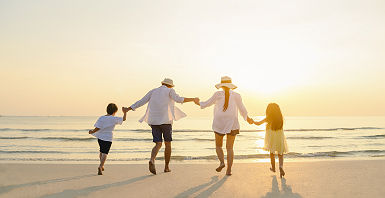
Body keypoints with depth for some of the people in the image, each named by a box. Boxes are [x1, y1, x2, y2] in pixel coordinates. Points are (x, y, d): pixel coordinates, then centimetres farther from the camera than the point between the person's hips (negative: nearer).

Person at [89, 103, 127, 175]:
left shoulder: (101, 118, -3)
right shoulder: (114, 119, -6)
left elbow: (97, 128, -9)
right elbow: (124, 119, 2)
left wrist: (92, 132, 7)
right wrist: (125, 113, 18)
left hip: (100, 137, 3)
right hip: (108, 138, -3)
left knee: (101, 152, 22)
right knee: (105, 153, -3)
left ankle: (102, 165, 36)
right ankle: (100, 166, -20)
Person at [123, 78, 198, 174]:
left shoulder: (153, 91, 15)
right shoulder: (169, 91, 3)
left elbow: (141, 101, 13)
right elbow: (178, 99, -14)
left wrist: (128, 109, 22)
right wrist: (193, 99, -9)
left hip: (154, 121, 4)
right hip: (166, 121, -3)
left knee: (158, 144, 6)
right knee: (168, 144, 12)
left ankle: (152, 160, -23)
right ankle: (166, 167, 17)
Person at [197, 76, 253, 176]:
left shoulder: (218, 94, -4)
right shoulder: (236, 96, -1)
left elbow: (207, 104, 4)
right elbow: (242, 110, 4)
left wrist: (198, 103, 24)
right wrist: (247, 118, 23)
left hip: (219, 124, -1)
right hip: (232, 124, 1)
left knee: (218, 146, 17)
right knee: (230, 148, 8)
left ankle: (222, 162, -6)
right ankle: (229, 170, 1)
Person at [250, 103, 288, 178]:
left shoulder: (268, 119, -8)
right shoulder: (281, 118, 0)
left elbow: (258, 123, -3)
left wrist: (253, 121, 17)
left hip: (271, 139, -1)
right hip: (280, 138, 1)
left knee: (272, 153, 18)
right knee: (280, 154, 9)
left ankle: (273, 167, 32)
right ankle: (281, 166, -16)